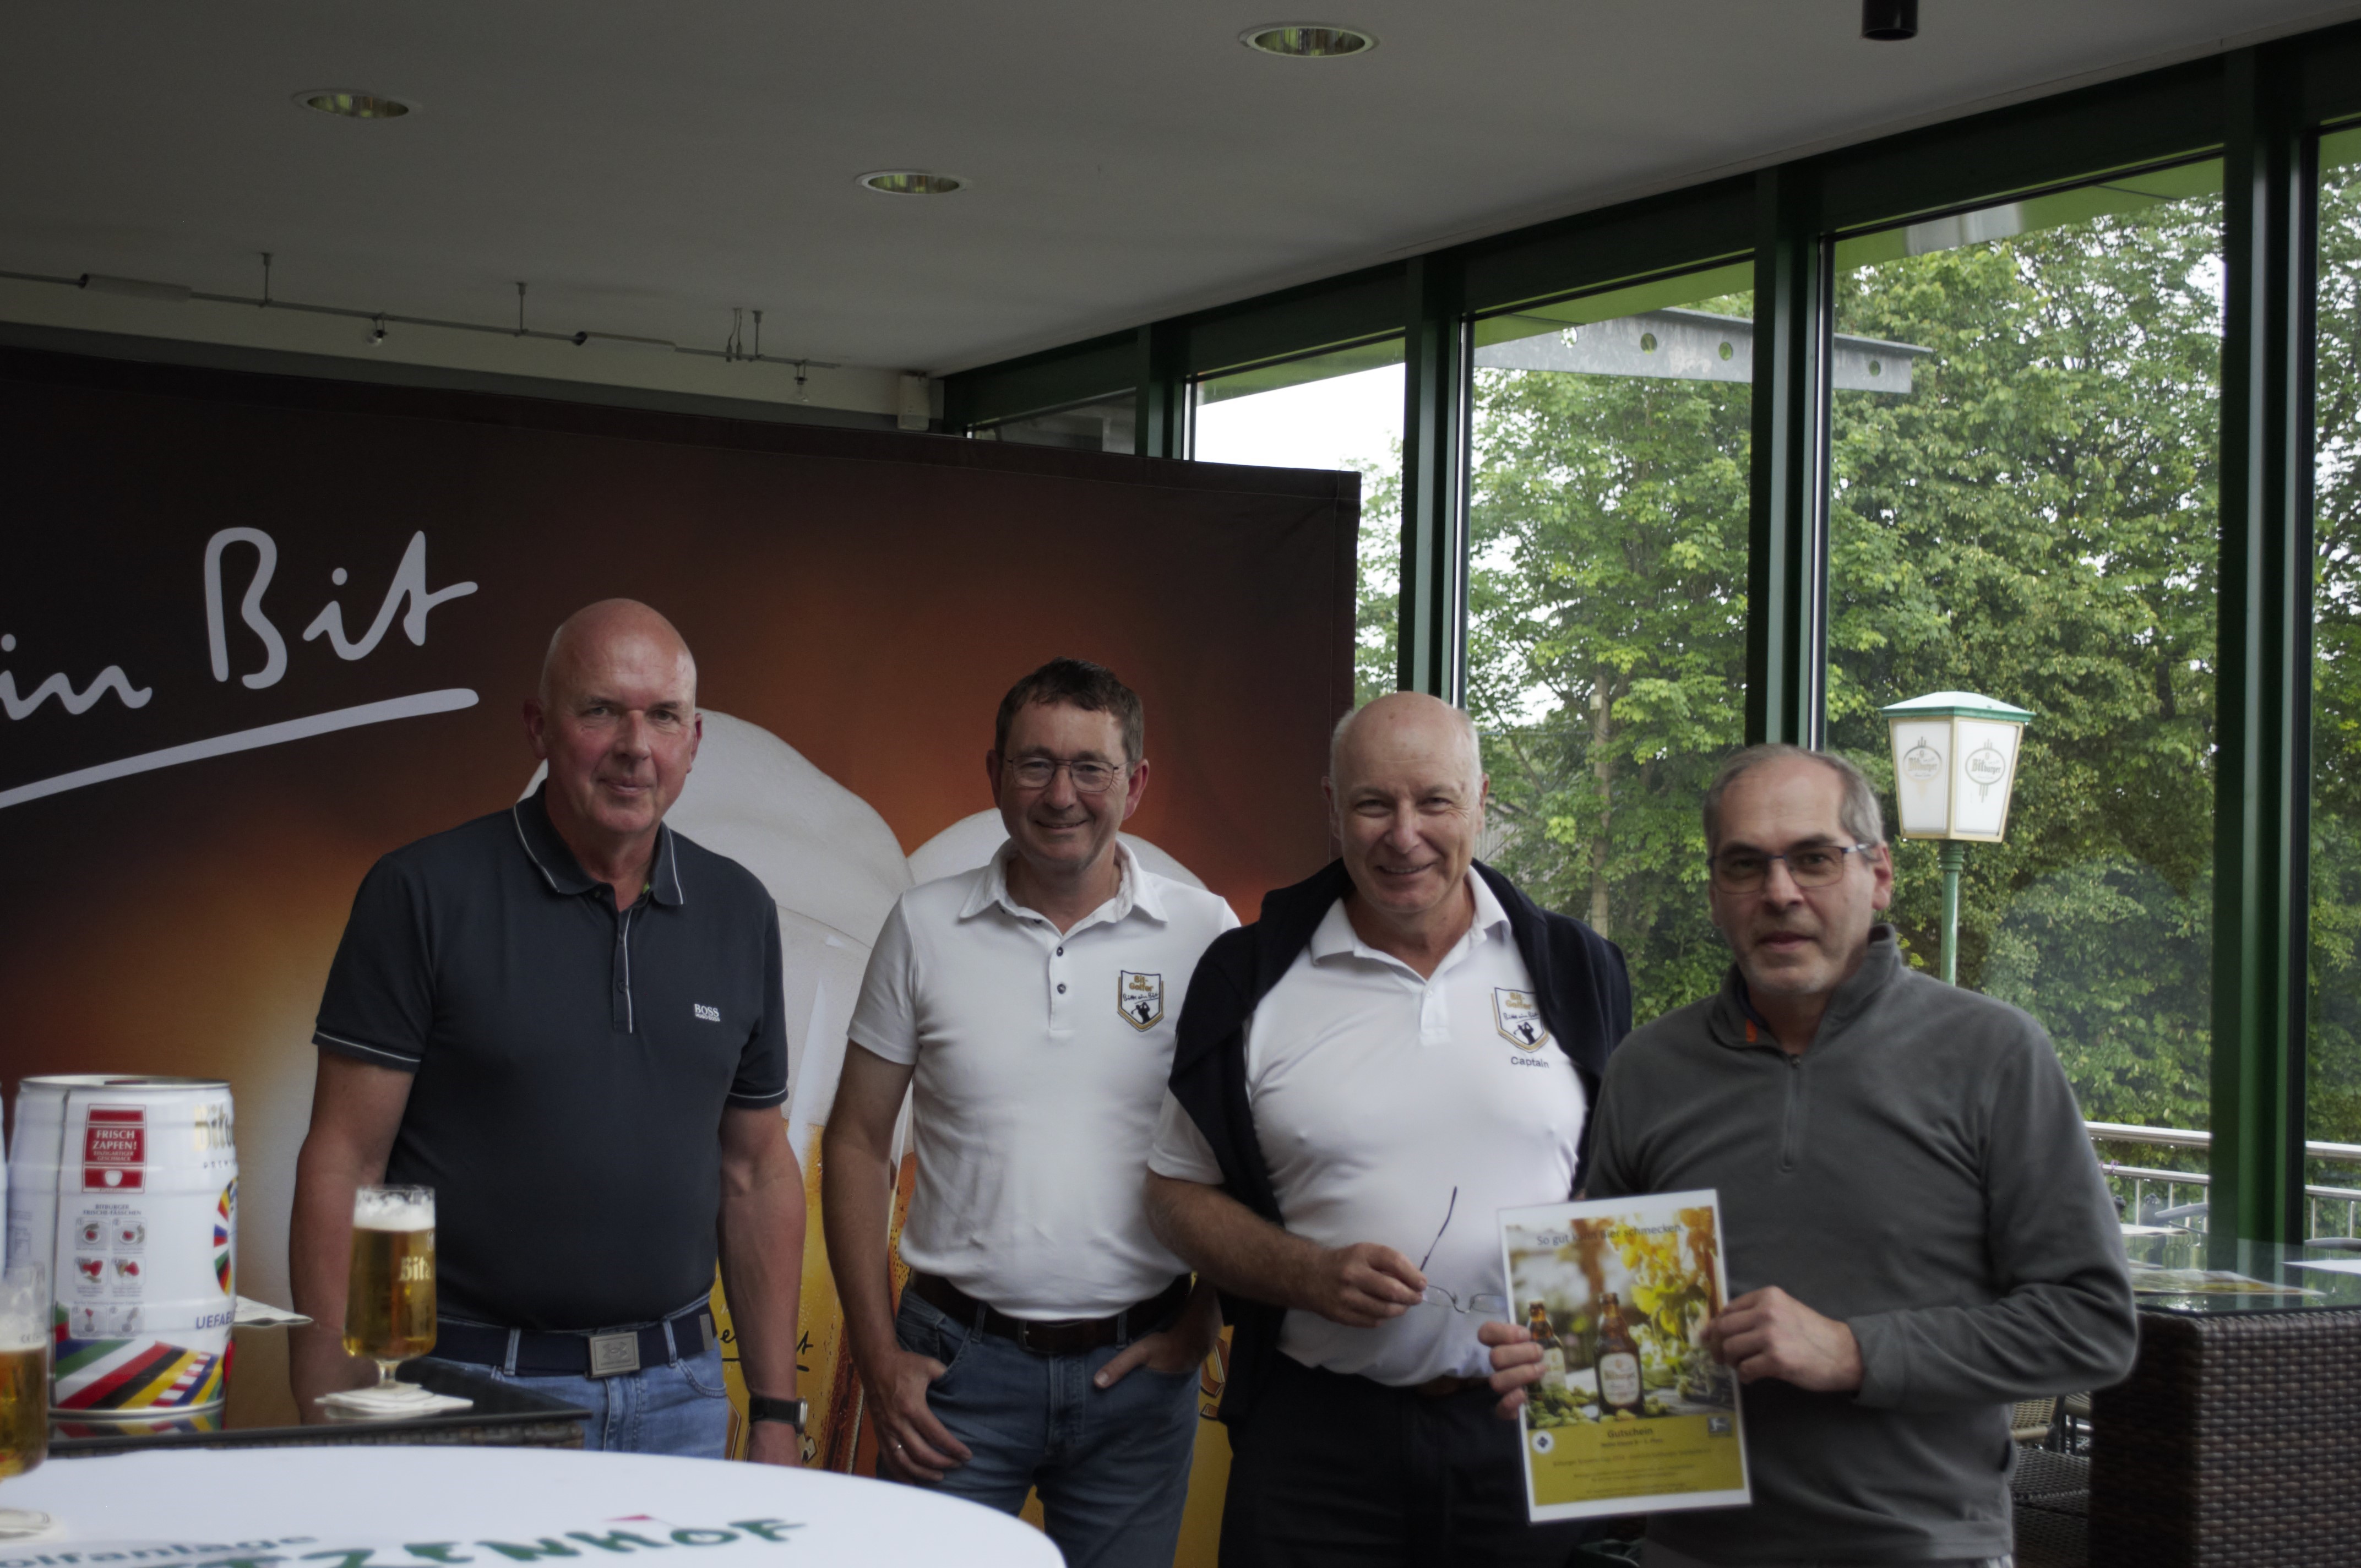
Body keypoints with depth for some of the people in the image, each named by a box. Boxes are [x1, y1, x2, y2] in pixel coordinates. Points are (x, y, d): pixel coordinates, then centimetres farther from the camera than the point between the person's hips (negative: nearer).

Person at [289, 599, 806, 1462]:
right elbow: (342, 1162, -7)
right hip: (470, 1391, -4)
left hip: (676, 1396, 4)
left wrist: (777, 1413, 10)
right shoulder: (424, 894, -5)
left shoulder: (738, 912, 9)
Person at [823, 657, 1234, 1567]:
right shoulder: (924, 928, 2)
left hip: (1137, 1366, 0)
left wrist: (1202, 1323, -1)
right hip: (958, 1359, 0)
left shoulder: (1204, 935, 0)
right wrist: (877, 1356, 0)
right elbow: (858, 1147, 6)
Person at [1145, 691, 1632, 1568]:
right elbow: (1179, 1190, 6)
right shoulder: (1252, 979, 2)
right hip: (1317, 1434, -1)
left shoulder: (1576, 971, 5)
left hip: (1532, 1432, 1)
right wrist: (1310, 1275, -10)